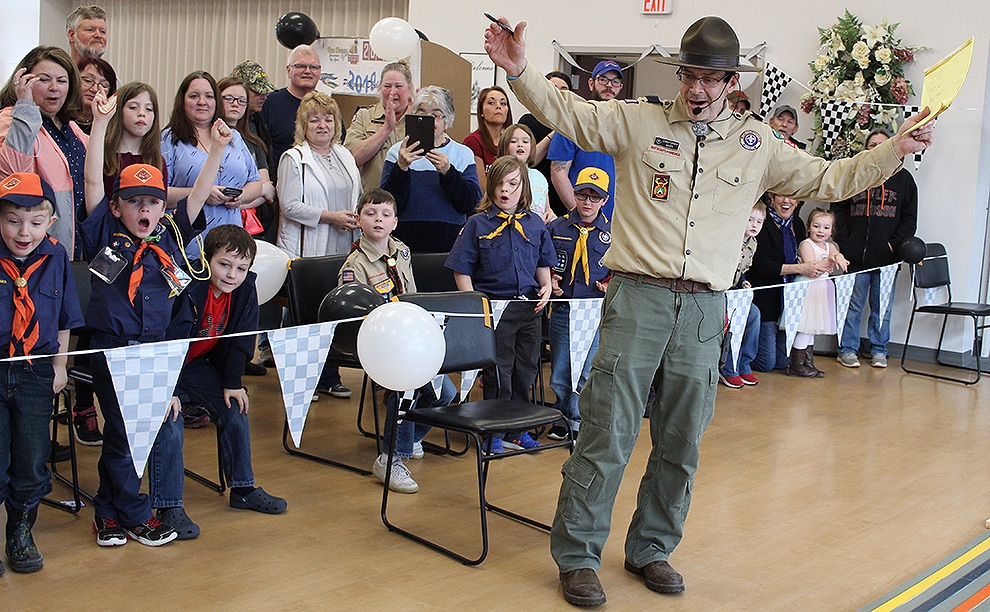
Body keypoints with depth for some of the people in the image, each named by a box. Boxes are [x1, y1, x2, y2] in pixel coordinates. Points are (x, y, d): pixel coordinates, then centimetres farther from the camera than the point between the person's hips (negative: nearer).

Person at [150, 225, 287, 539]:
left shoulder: (245, 289, -10)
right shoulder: (188, 289, -29)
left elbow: (240, 340, -1)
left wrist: (232, 383, -3)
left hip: (199, 364, 6)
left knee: (236, 412, 1)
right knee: (169, 426, -20)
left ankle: (243, 489, 17)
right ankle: (168, 507, -11)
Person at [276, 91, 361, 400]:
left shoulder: (345, 156, 17)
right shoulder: (294, 158, -2)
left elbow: (357, 198, 26)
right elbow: (290, 206, -10)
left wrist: (356, 218, 6)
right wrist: (330, 216, -14)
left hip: (341, 251, 5)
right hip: (306, 252, -5)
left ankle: (329, 377, 14)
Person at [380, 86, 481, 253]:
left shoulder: (463, 153, 8)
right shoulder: (398, 151, 6)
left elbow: (471, 203, -4)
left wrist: (448, 172, -17)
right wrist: (401, 168, -16)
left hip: (450, 243, 0)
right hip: (407, 242, 0)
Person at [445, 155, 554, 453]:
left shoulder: (535, 224, 7)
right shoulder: (478, 223, -4)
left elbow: (543, 263, 18)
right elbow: (462, 270, -3)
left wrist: (546, 287, 1)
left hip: (528, 307, 4)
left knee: (526, 368, 12)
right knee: (498, 372, 2)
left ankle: (516, 430, 27)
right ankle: (493, 433, 16)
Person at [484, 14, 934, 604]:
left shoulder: (758, 145, 10)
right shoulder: (637, 122, 4)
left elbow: (829, 179, 14)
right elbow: (564, 111, 1)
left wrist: (895, 150, 3)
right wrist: (519, 70, -14)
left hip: (705, 310, 3)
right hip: (638, 296, -3)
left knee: (681, 443, 11)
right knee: (607, 433, -3)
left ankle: (651, 549, 28)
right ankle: (577, 556, 10)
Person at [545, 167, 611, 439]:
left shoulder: (613, 233, 4)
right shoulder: (556, 228, 5)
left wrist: (611, 284, -3)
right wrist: (549, 280, -2)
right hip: (562, 310, 1)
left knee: (587, 371, -1)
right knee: (559, 372, 5)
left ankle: (577, 421, 14)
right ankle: (561, 417, 23)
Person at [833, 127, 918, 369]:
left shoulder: (902, 178, 8)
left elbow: (910, 217, 7)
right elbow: (838, 209, 8)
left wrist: (895, 244, -5)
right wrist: (844, 243, -1)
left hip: (887, 257, 1)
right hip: (856, 255, 0)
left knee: (882, 307, 8)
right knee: (853, 305, 4)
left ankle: (879, 351, 19)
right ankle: (847, 350, 13)